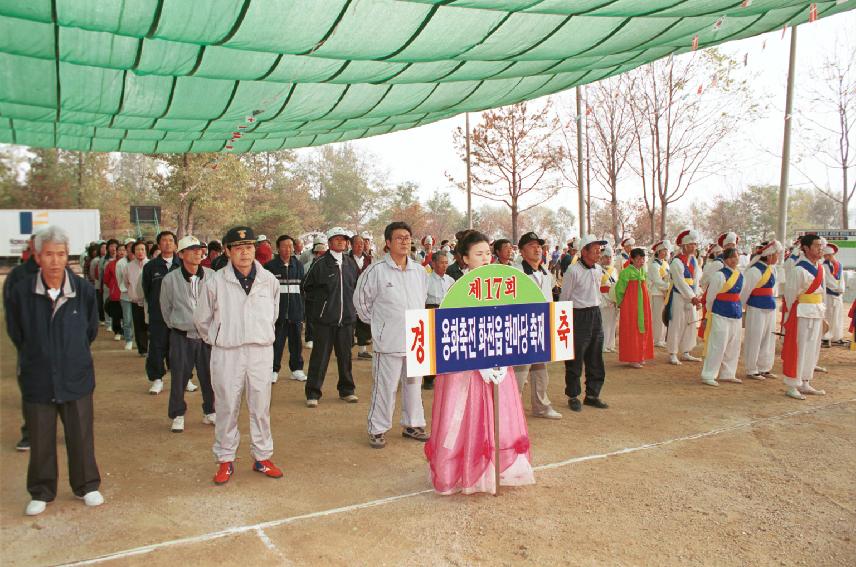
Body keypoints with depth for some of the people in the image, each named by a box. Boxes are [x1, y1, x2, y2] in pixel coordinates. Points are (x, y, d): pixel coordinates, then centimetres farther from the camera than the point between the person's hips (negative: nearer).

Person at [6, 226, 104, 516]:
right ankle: (41, 492, 32)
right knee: (40, 441, 12)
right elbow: (15, 334, 6)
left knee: (81, 437, 11)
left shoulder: (84, 290, -10)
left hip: (76, 378, 0)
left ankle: (87, 486, 30)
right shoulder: (21, 291, -11)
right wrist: (37, 357, 12)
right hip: (37, 380, 0)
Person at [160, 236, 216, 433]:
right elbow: (166, 308, 8)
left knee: (209, 375, 8)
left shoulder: (211, 276, -3)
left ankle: (209, 412, 26)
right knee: (179, 377, 4)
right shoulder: (170, 279, -6)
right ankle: (178, 416, 21)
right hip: (181, 336, -1)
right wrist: (176, 326, 13)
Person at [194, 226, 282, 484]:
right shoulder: (215, 282, -7)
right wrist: (216, 340, 12)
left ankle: (262, 457, 24)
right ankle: (225, 460, 22)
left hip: (261, 351, 2)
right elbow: (202, 319, 7)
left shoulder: (269, 280, 0)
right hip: (226, 354, -1)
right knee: (227, 408, 7)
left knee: (261, 407, 9)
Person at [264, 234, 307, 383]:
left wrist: (302, 309, 8)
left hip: (296, 310, 3)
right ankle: (274, 370, 12)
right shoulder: (270, 266, -2)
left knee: (296, 341, 10)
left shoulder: (298, 265, 9)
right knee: (277, 342, 0)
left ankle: (297, 369, 21)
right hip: (278, 311, -3)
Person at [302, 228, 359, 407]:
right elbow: (307, 288, 3)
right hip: (324, 319, -4)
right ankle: (313, 393, 9)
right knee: (320, 356, 0)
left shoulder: (351, 263, 9)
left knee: (345, 355, 12)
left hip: (347, 318, 4)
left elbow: (357, 286, 22)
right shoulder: (320, 264, -4)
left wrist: (352, 304, 12)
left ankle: (347, 390, 25)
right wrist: (321, 298, -5)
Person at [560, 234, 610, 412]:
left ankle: (592, 394, 23)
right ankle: (573, 396, 15)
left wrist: (596, 309, 19)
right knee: (575, 359, 2)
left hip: (595, 315, 7)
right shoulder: (573, 271, -14)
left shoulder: (598, 269, 8)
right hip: (578, 316, -7)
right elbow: (564, 298, -8)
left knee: (595, 359, 11)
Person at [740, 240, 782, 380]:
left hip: (770, 308, 9)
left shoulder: (772, 268, 8)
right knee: (754, 339, 0)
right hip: (756, 309, -9)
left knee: (768, 339, 14)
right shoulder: (755, 270, -19)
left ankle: (764, 368, 26)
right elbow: (745, 289, -14)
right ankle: (751, 370, 11)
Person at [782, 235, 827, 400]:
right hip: (802, 313, -8)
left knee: (812, 349, 14)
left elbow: (822, 290, 16)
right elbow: (790, 294, -13)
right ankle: (792, 386, 4)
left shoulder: (820, 267, 9)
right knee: (798, 349, -4)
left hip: (817, 313, 8)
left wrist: (822, 310, 12)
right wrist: (793, 314, -7)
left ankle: (804, 384, 26)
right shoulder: (799, 269, -17)